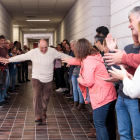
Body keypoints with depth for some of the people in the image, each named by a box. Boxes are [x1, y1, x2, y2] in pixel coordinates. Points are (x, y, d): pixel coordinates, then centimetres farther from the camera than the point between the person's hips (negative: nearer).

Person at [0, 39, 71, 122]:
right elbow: (21, 57, -6)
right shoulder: (33, 52, -9)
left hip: (48, 79, 2)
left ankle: (43, 111, 39)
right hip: (37, 78, -1)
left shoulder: (52, 51, -6)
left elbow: (62, 56, -1)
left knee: (46, 97, 12)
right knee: (37, 96, -14)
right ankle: (38, 116, -12)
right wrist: (8, 60, -9)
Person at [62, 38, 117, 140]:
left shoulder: (88, 61, -16)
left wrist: (80, 80, 1)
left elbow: (89, 82, -20)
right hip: (107, 94, 10)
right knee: (103, 123, 16)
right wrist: (71, 61, 53)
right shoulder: (94, 57, 15)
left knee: (99, 124, -6)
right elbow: (81, 61, 38)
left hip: (102, 96, -10)